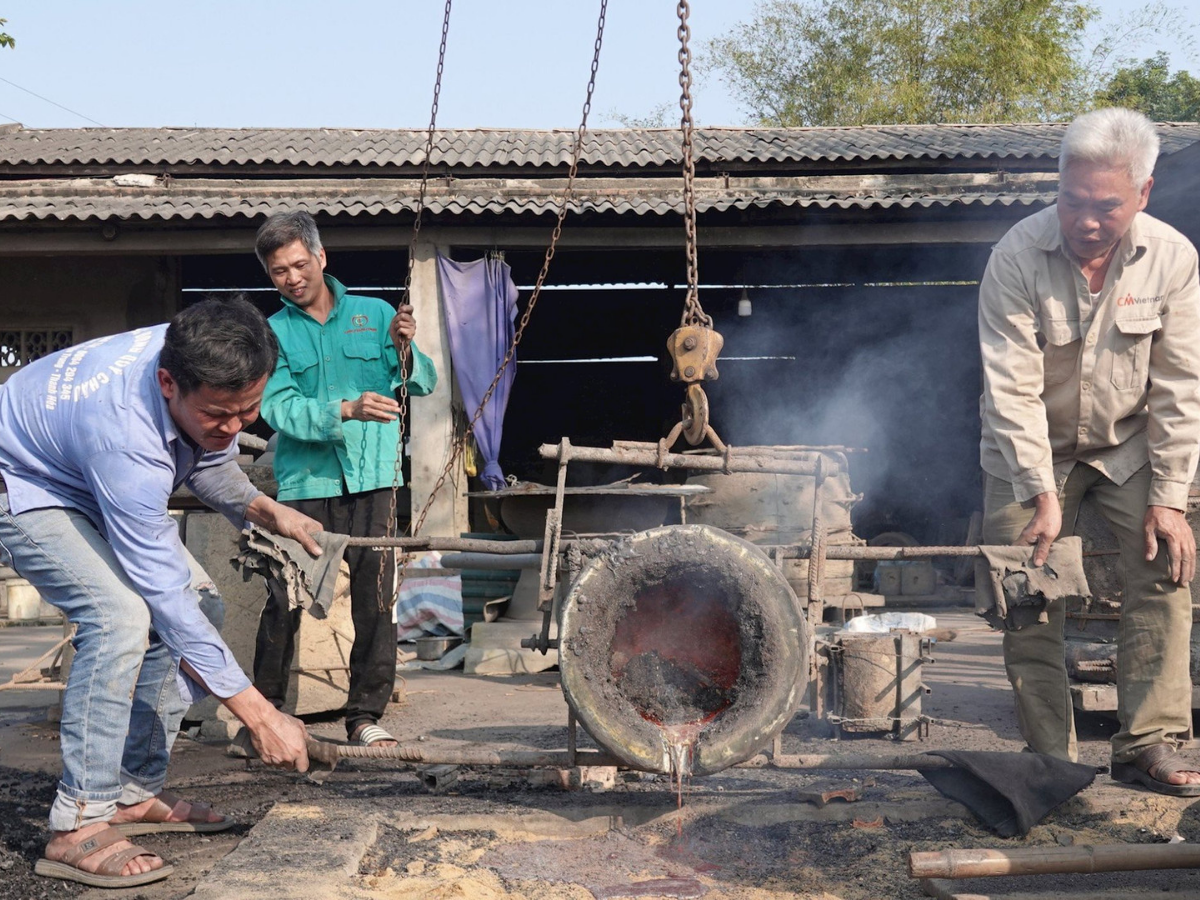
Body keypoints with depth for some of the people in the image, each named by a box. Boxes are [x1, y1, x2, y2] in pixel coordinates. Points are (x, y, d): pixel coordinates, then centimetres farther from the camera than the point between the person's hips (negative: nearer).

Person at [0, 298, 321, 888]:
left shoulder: (204, 370, -21)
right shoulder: (123, 434, -42)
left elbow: (208, 461, 3)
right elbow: (164, 593, -39)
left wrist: (264, 511, -17)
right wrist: (258, 715, -38)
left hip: (95, 484, 9)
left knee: (201, 604, 2)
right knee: (121, 614, -30)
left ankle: (136, 794, 7)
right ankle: (78, 827, -23)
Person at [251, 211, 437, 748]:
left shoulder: (374, 315, 11)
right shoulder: (273, 333, 7)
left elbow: (424, 385, 5)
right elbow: (280, 410, -8)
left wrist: (404, 350, -16)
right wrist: (346, 410, -23)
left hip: (372, 480, 1)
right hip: (305, 484, -1)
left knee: (376, 598, -2)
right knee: (284, 601, -4)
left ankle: (366, 714, 8)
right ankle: (265, 708, 13)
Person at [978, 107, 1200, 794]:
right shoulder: (1017, 258, -23)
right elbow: (1013, 389, -24)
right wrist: (1042, 494, -29)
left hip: (1127, 446, 2)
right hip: (1032, 451, -2)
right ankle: (1051, 757, 8)